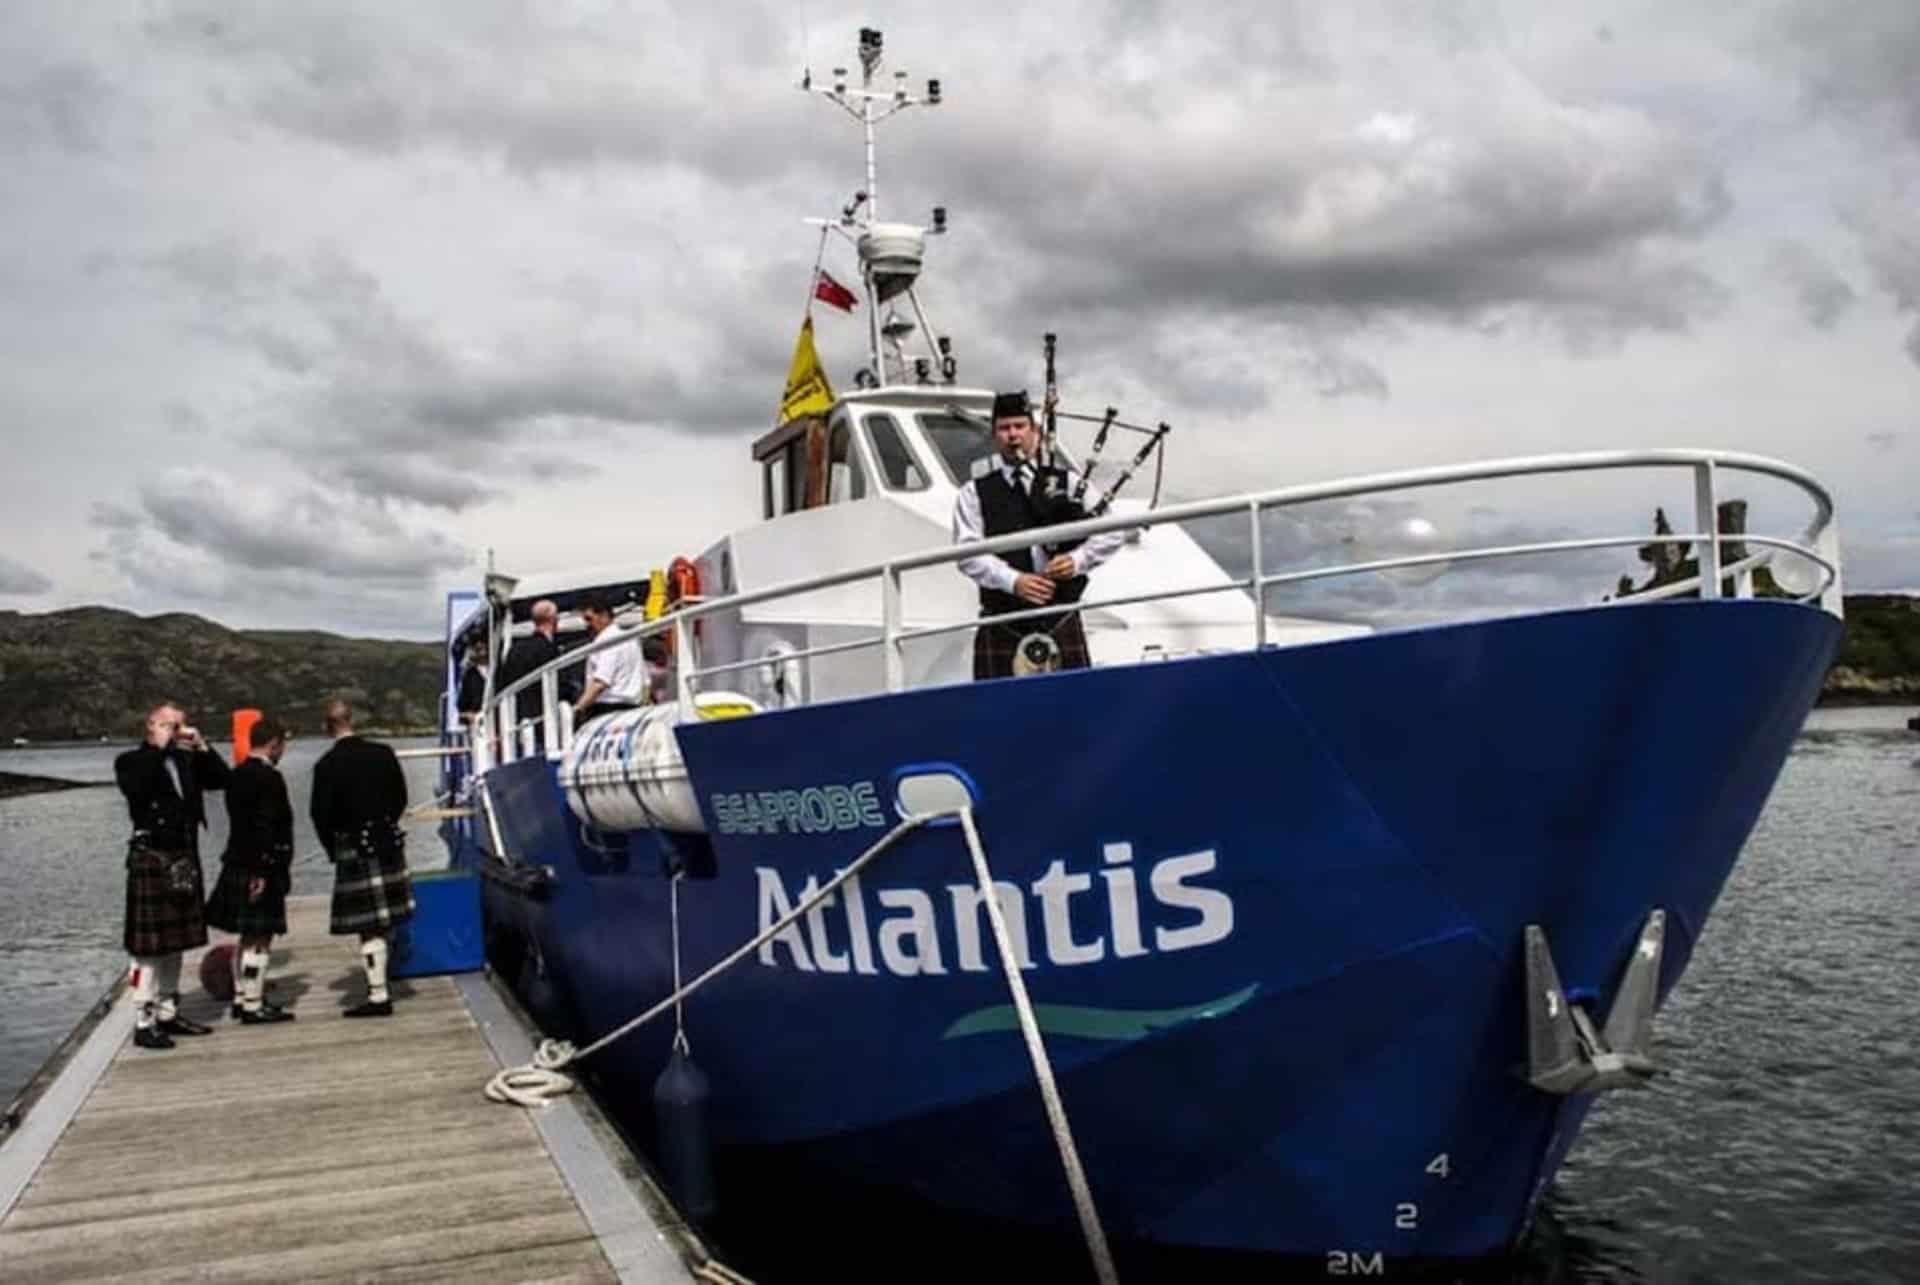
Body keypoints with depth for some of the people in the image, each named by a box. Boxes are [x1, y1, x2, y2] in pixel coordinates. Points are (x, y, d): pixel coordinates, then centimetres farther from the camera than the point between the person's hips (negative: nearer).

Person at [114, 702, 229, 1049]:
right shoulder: (131, 761, -3)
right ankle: (144, 1023, -1)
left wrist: (201, 747, -5)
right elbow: (136, 788, -23)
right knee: (148, 946, -5)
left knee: (175, 943, 13)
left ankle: (168, 1013, 23)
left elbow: (222, 779, 3)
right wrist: (158, 748, -18)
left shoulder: (186, 760, 12)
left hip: (184, 860, 6)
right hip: (151, 860, -6)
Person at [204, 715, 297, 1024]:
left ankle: (241, 999, 26)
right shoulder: (269, 778, -17)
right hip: (261, 870, -9)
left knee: (249, 937, 18)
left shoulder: (236, 776, 11)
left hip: (238, 867, 9)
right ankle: (253, 1006, 2)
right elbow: (267, 828, -22)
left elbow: (244, 824, 15)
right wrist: (263, 871, -21)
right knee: (259, 939, -2)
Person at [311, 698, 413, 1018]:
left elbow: (321, 814, -9)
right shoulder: (382, 754, 2)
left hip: (354, 849, -5)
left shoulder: (327, 765, -12)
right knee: (384, 920, 15)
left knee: (369, 926, -3)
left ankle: (378, 996, -2)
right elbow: (401, 798, 9)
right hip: (389, 844, 5)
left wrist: (333, 849, 7)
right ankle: (379, 988, 27)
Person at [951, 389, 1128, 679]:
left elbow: (1113, 531, 7)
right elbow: (968, 553, -4)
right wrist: (1013, 580, -18)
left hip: (1061, 622, 1)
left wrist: (1077, 560, -10)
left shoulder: (1067, 482, 13)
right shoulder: (974, 493, 9)